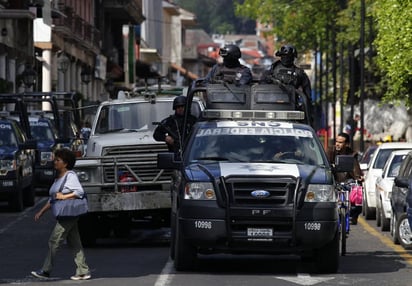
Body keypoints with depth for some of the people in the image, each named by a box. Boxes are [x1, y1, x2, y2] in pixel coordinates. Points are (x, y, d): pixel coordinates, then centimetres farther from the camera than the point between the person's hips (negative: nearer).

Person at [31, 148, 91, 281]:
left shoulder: (70, 176, -10)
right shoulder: (58, 178, 18)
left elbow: (80, 192, -21)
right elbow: (52, 199, 23)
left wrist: (64, 197, -18)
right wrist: (41, 212, 18)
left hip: (68, 214, -9)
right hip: (62, 216, 9)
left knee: (54, 242, -6)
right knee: (75, 244, 8)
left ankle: (46, 271, -1)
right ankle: (83, 271, 9)